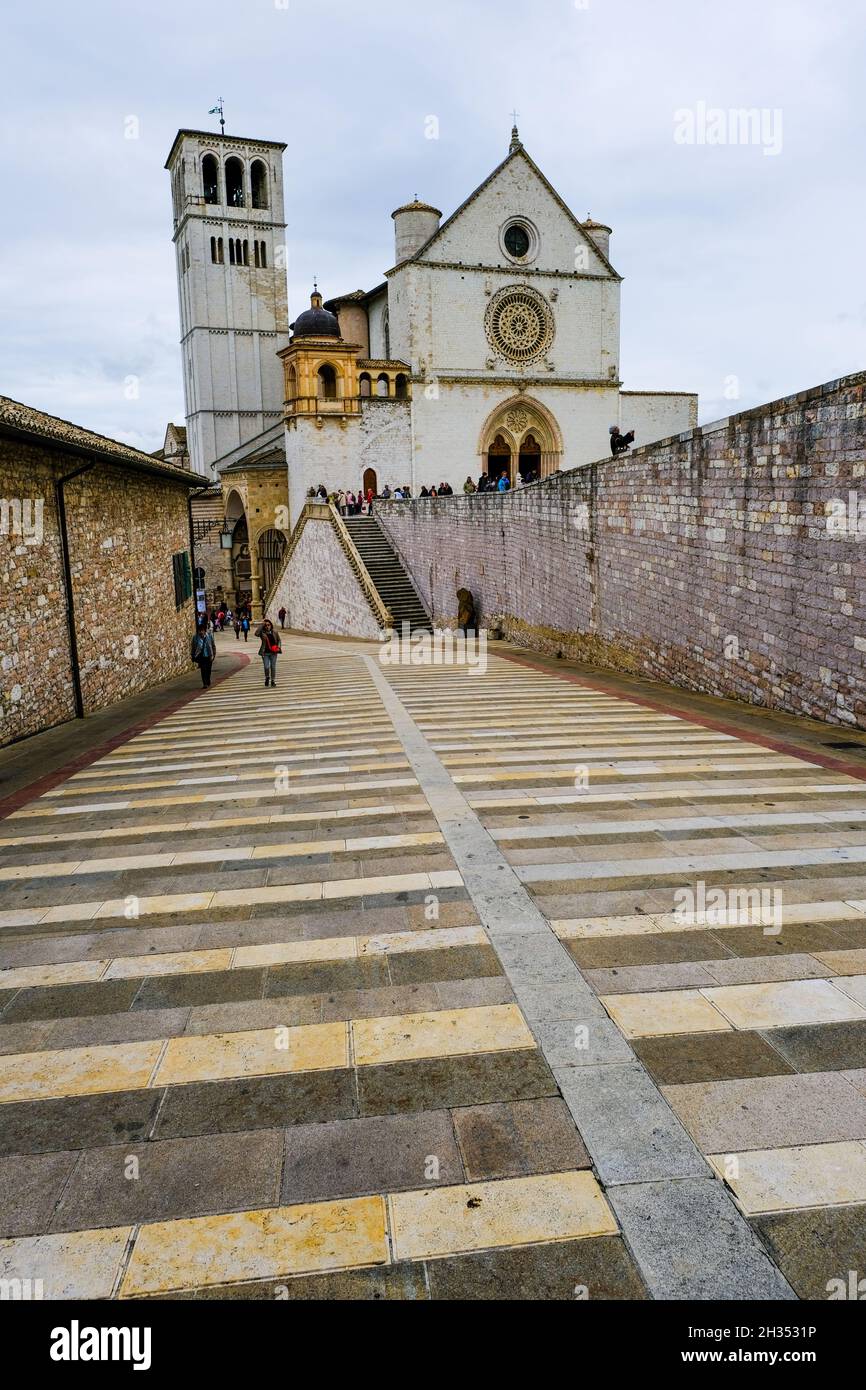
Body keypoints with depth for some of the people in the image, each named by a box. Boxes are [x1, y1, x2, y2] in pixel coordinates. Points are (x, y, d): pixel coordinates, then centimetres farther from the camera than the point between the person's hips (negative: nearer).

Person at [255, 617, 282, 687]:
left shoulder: (274, 632, 3)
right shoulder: (262, 632, -3)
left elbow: (279, 640, 14)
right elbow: (256, 633, -24)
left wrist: (279, 647, -4)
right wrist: (262, 625, -19)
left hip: (273, 652, 2)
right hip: (265, 653, -2)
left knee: (273, 667, 6)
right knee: (266, 667, -6)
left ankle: (273, 680, 20)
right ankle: (267, 677, 23)